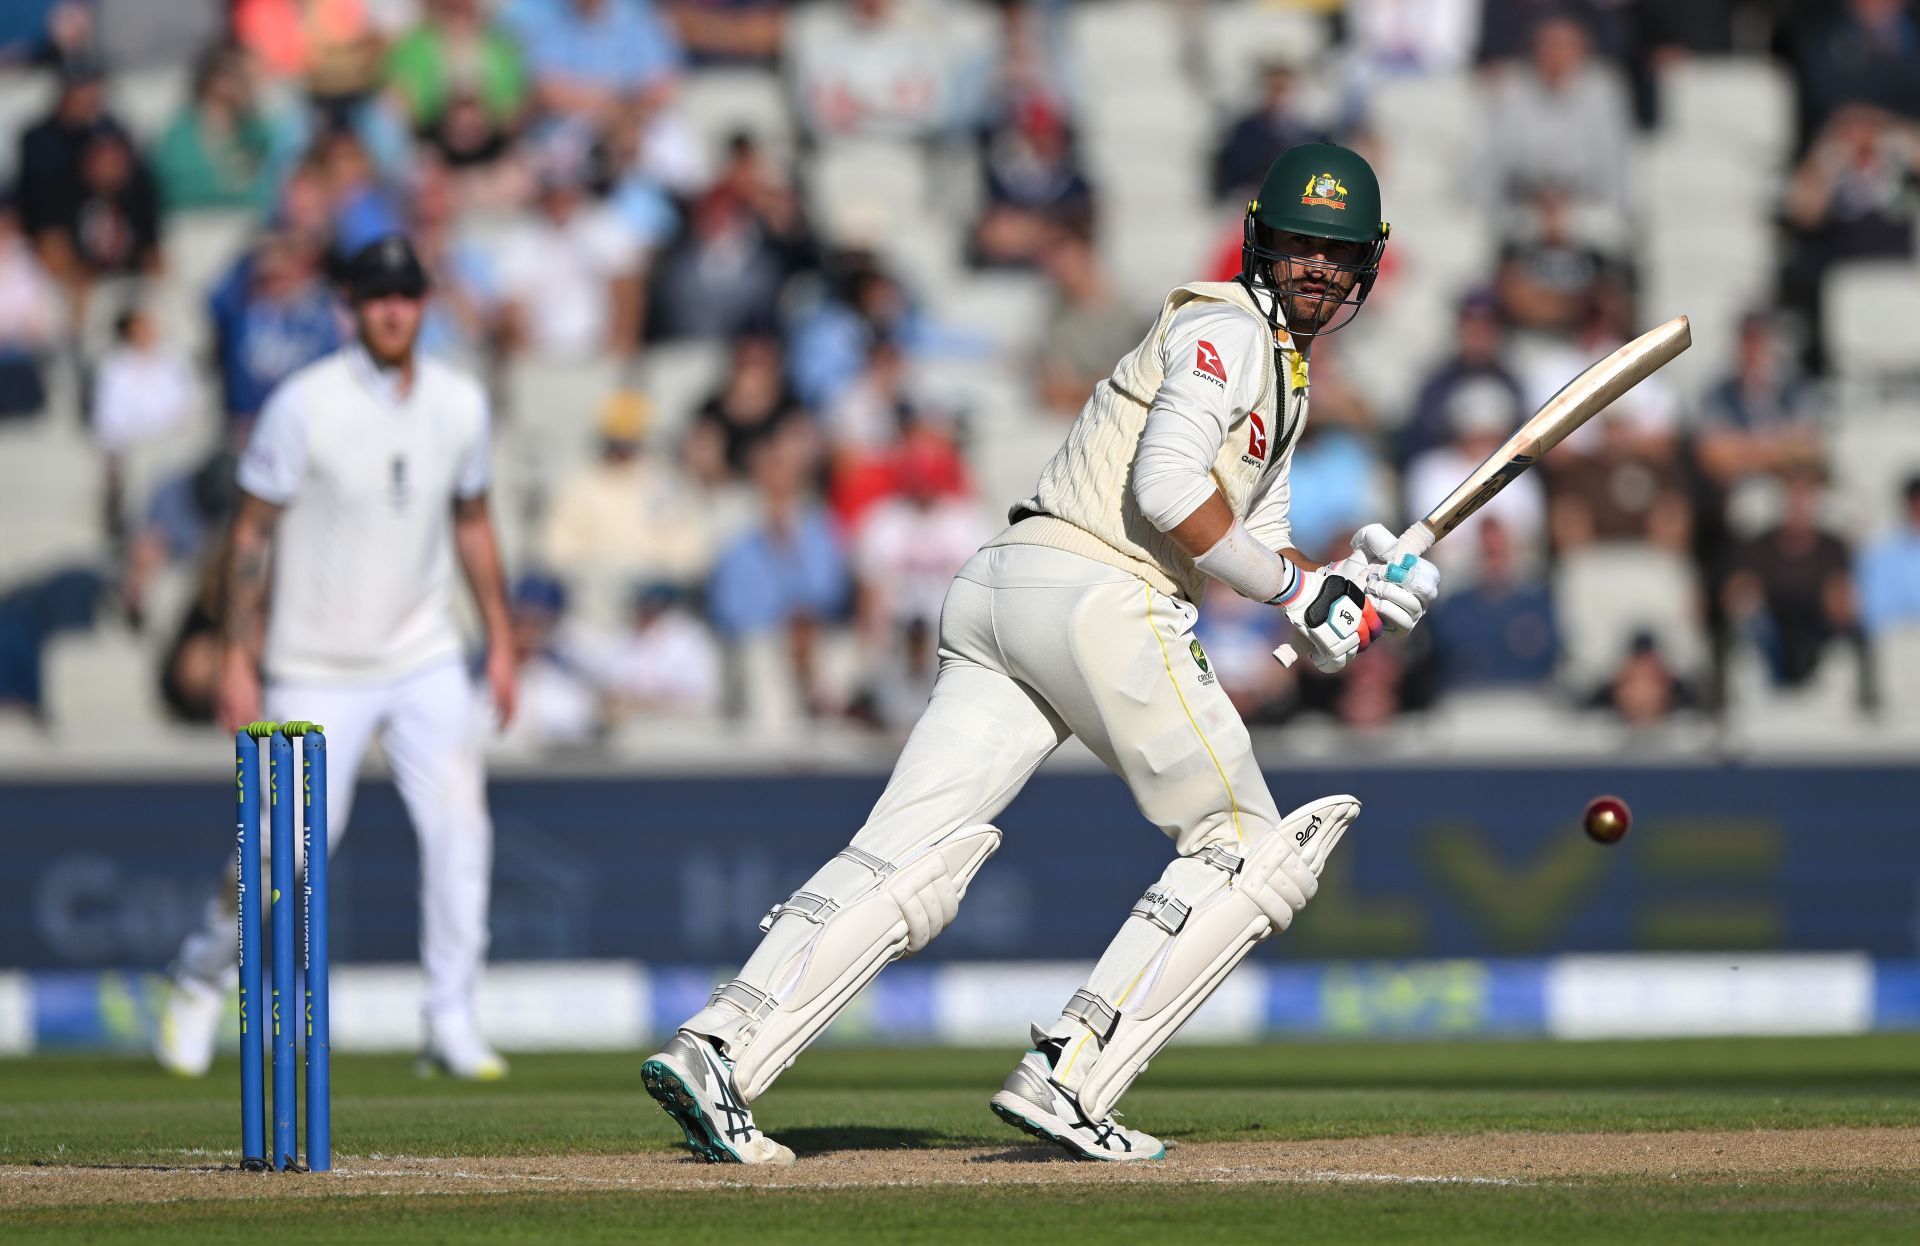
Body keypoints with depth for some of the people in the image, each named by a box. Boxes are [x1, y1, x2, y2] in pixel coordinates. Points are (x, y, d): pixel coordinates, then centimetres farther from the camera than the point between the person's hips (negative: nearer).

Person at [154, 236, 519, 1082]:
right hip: (318, 668, -4)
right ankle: (203, 972, 24)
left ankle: (452, 1023, -2)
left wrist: (500, 640, 12)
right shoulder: (304, 406, -14)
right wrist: (238, 659, -13)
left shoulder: (459, 404, 0)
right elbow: (252, 533, -9)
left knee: (459, 825, -9)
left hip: (426, 660, 4)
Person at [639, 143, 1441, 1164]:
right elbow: (1167, 486, -17)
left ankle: (717, 1050, -18)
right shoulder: (1225, 326, -2)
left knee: (908, 854, -4)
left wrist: (1350, 586, 7)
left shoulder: (1286, 383, 29)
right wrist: (1298, 588, -10)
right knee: (1246, 847, 1)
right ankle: (1069, 1079, -8)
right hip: (1098, 594, -8)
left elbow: (1247, 551, 26)